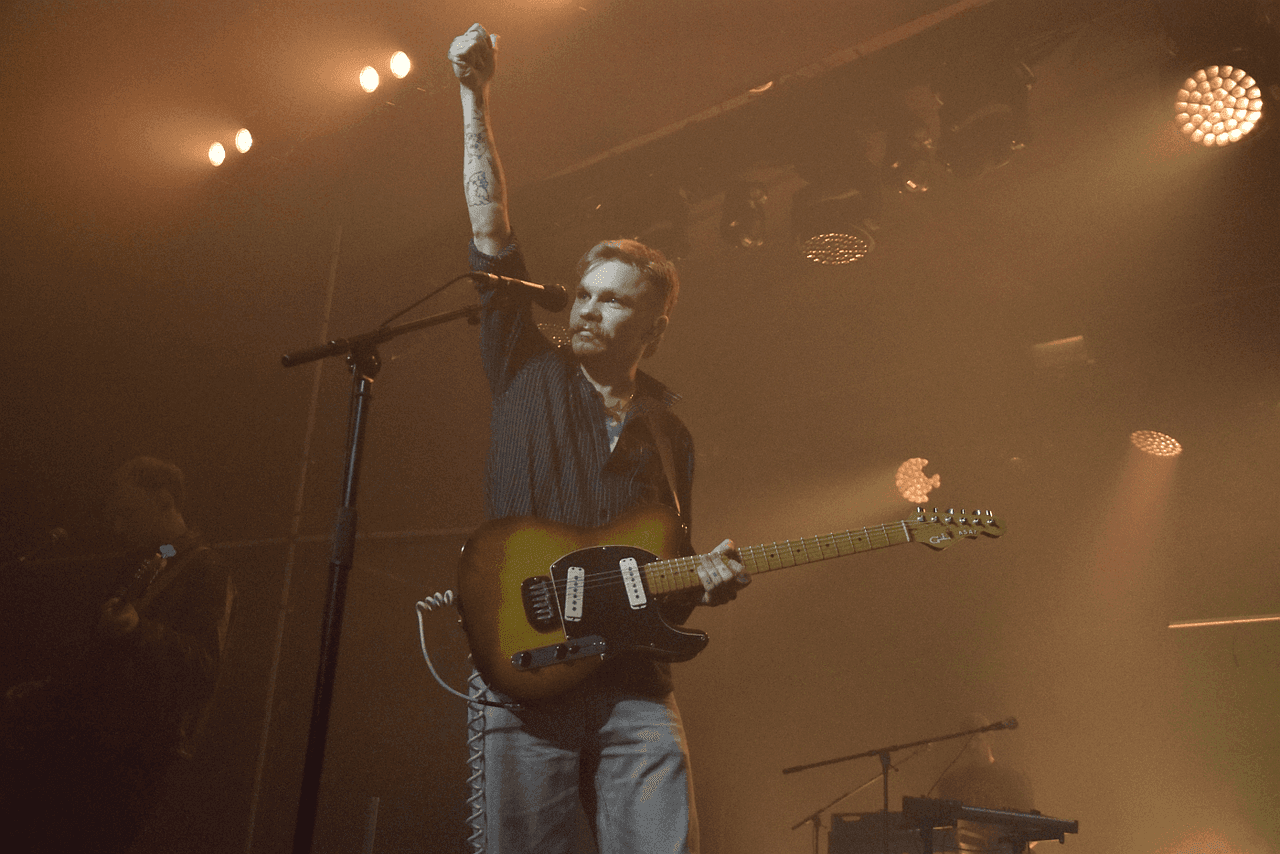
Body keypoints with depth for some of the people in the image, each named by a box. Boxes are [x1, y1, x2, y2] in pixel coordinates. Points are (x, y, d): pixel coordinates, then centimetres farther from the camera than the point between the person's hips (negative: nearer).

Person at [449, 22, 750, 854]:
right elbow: (491, 224, 7)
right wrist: (475, 96, 5)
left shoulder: (669, 431, 18)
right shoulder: (529, 371, 12)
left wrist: (704, 581, 1)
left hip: (632, 683, 2)